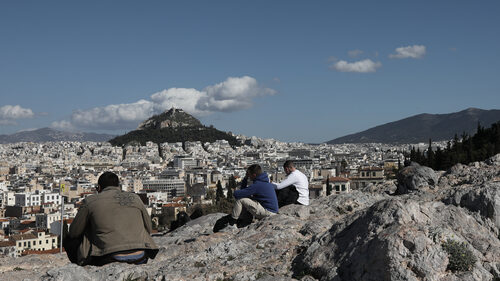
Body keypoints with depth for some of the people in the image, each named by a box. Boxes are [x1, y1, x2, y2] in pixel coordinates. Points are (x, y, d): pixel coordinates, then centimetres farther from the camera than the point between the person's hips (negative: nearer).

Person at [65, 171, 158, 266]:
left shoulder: (90, 201, 9)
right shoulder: (135, 198, 16)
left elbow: (74, 232, 18)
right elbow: (148, 229, 25)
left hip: (112, 258, -2)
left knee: (70, 240, 18)